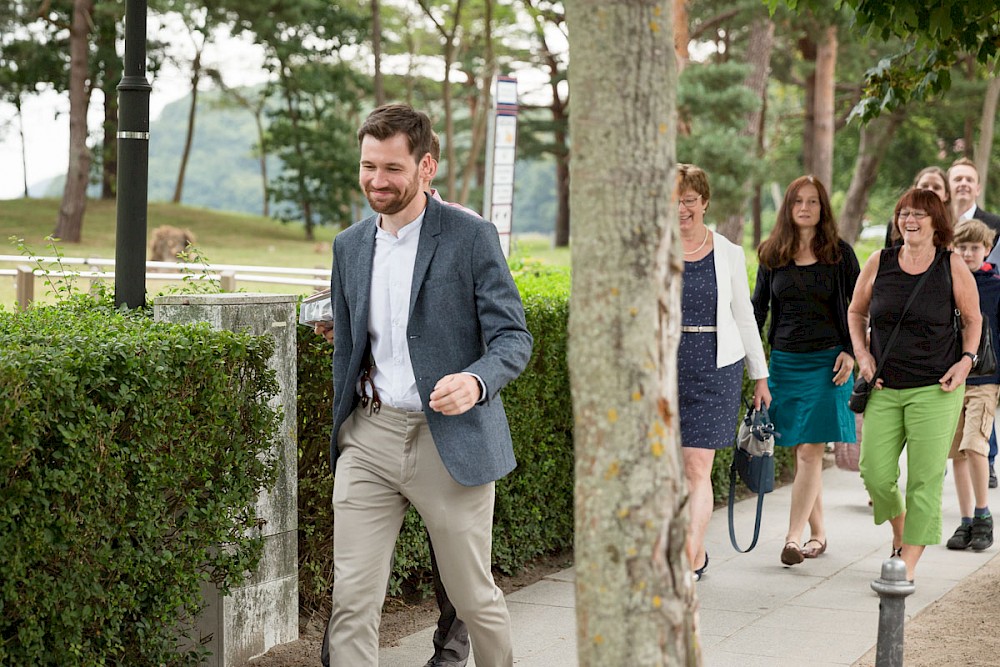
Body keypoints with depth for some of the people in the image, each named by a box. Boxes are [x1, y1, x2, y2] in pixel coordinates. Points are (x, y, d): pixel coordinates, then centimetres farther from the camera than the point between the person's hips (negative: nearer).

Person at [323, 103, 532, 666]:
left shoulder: (472, 237, -6)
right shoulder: (350, 246, 11)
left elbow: (513, 337, -10)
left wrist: (476, 381, -30)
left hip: (449, 440, -4)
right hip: (368, 436, 4)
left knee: (474, 596, 9)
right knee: (352, 601, -4)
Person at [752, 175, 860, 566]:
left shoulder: (840, 254, 1)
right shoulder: (772, 256, 7)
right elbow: (757, 309, 11)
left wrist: (850, 352, -6)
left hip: (826, 362, -3)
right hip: (784, 361, 3)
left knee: (810, 452, -10)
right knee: (799, 453, 6)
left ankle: (794, 537, -13)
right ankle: (818, 533, 16)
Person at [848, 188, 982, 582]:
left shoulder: (953, 267, -2)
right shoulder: (879, 263, 3)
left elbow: (973, 318, 11)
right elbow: (856, 313, 17)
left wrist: (966, 360, -3)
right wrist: (862, 354, 4)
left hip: (935, 388, -2)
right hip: (884, 388, 2)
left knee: (925, 478, -4)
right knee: (875, 472, -1)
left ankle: (907, 563, 3)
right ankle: (899, 531, 29)